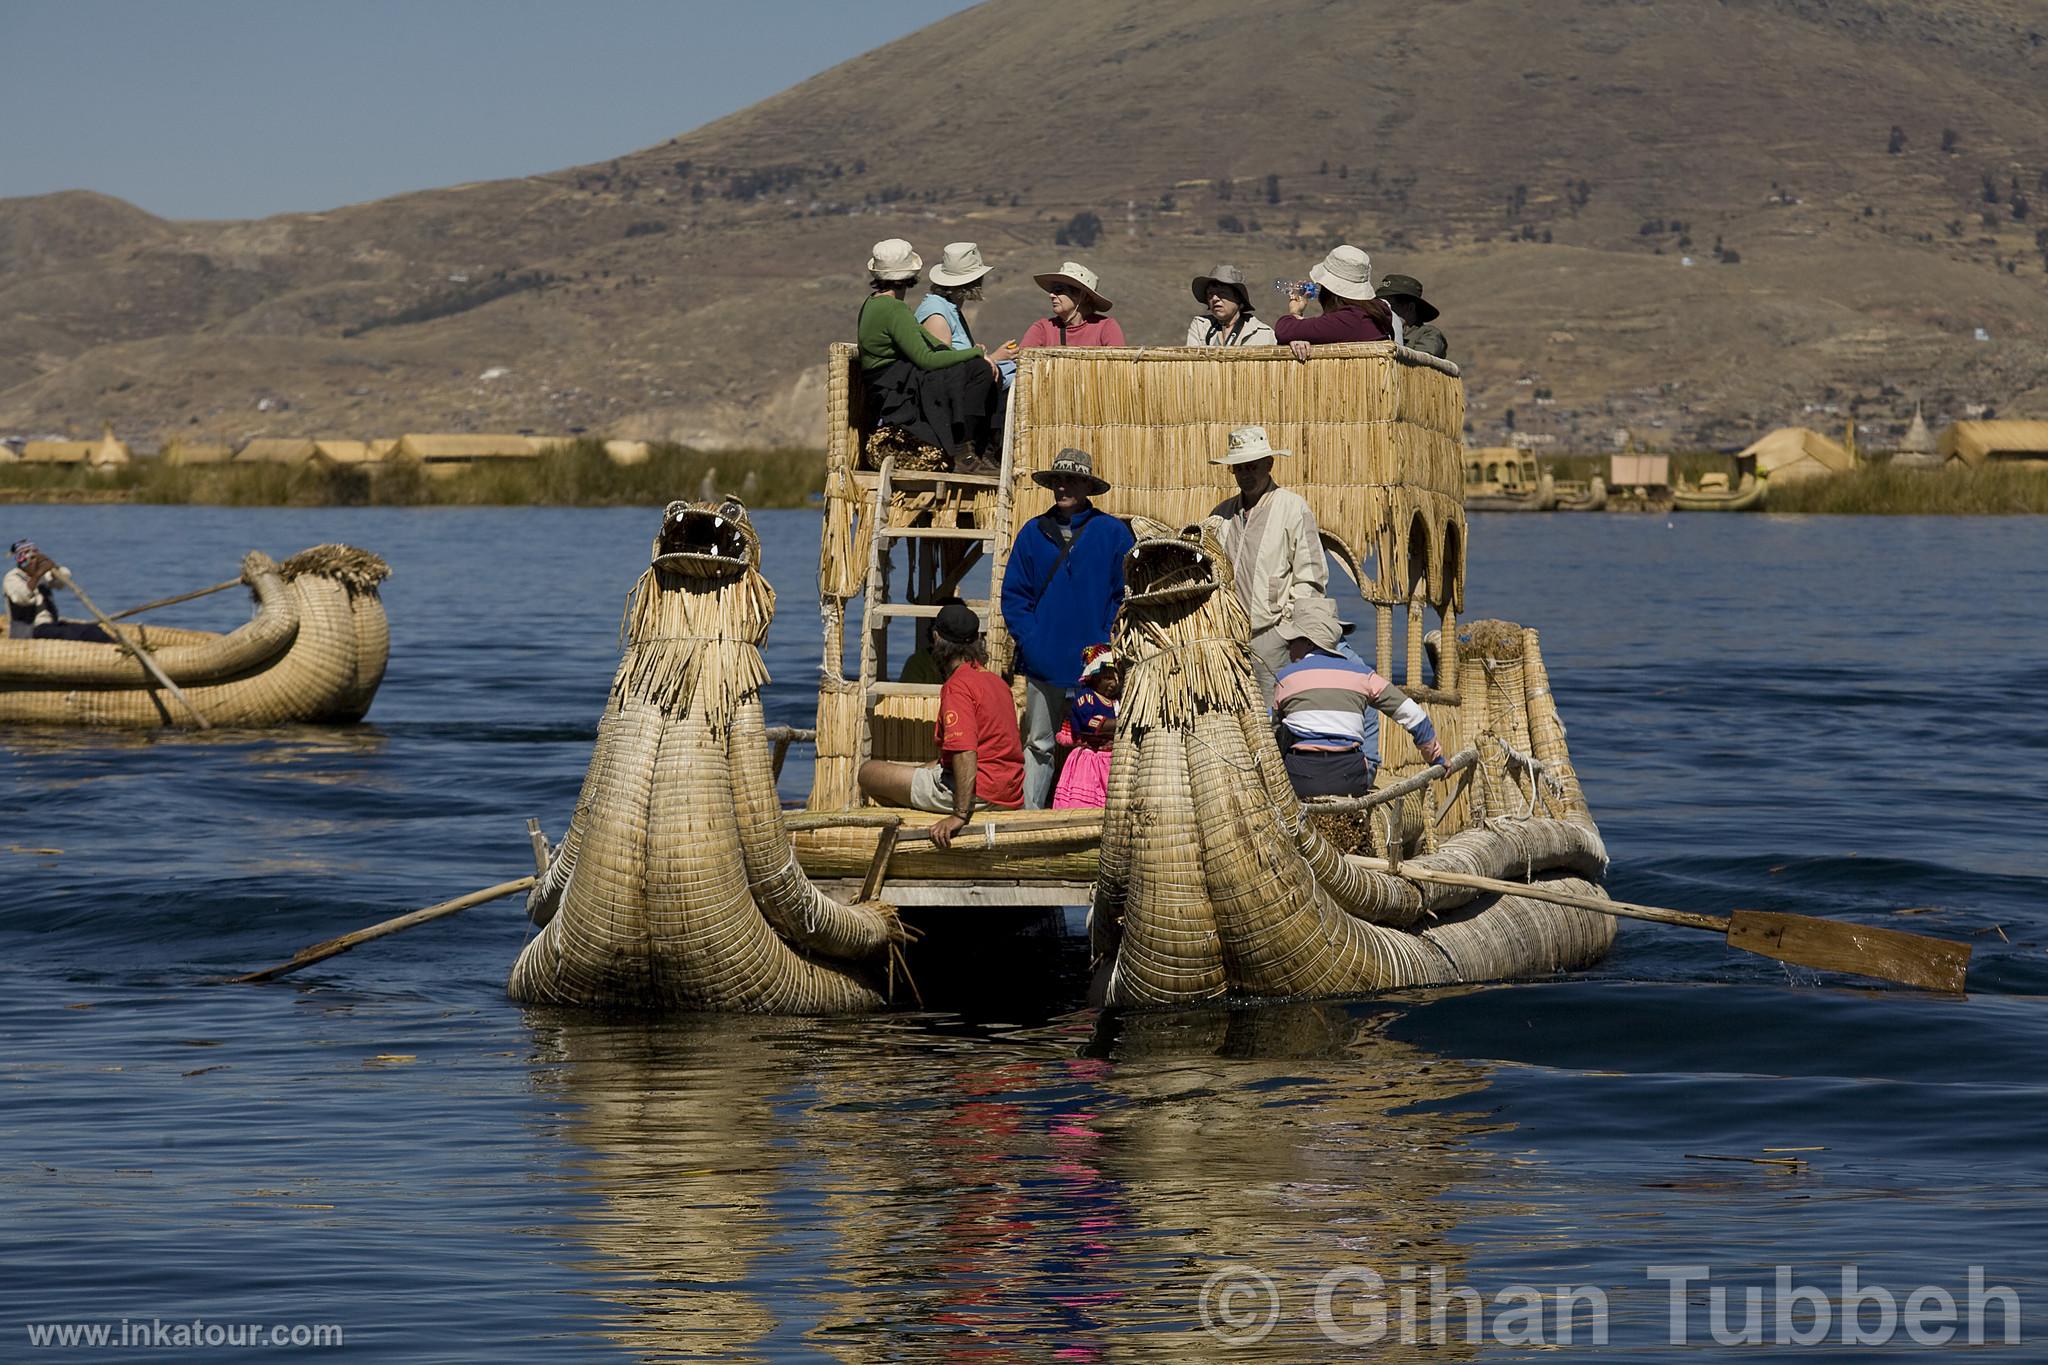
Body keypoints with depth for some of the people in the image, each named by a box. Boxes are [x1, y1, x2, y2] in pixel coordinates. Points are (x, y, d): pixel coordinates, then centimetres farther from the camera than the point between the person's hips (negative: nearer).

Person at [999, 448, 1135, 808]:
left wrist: (1106, 645, -11)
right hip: (1043, 664, 2)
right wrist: (1029, 641, -7)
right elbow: (1014, 594, 6)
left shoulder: (1113, 533, 0)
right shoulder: (1033, 533, 6)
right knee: (1039, 745, 7)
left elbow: (1127, 595, -1)